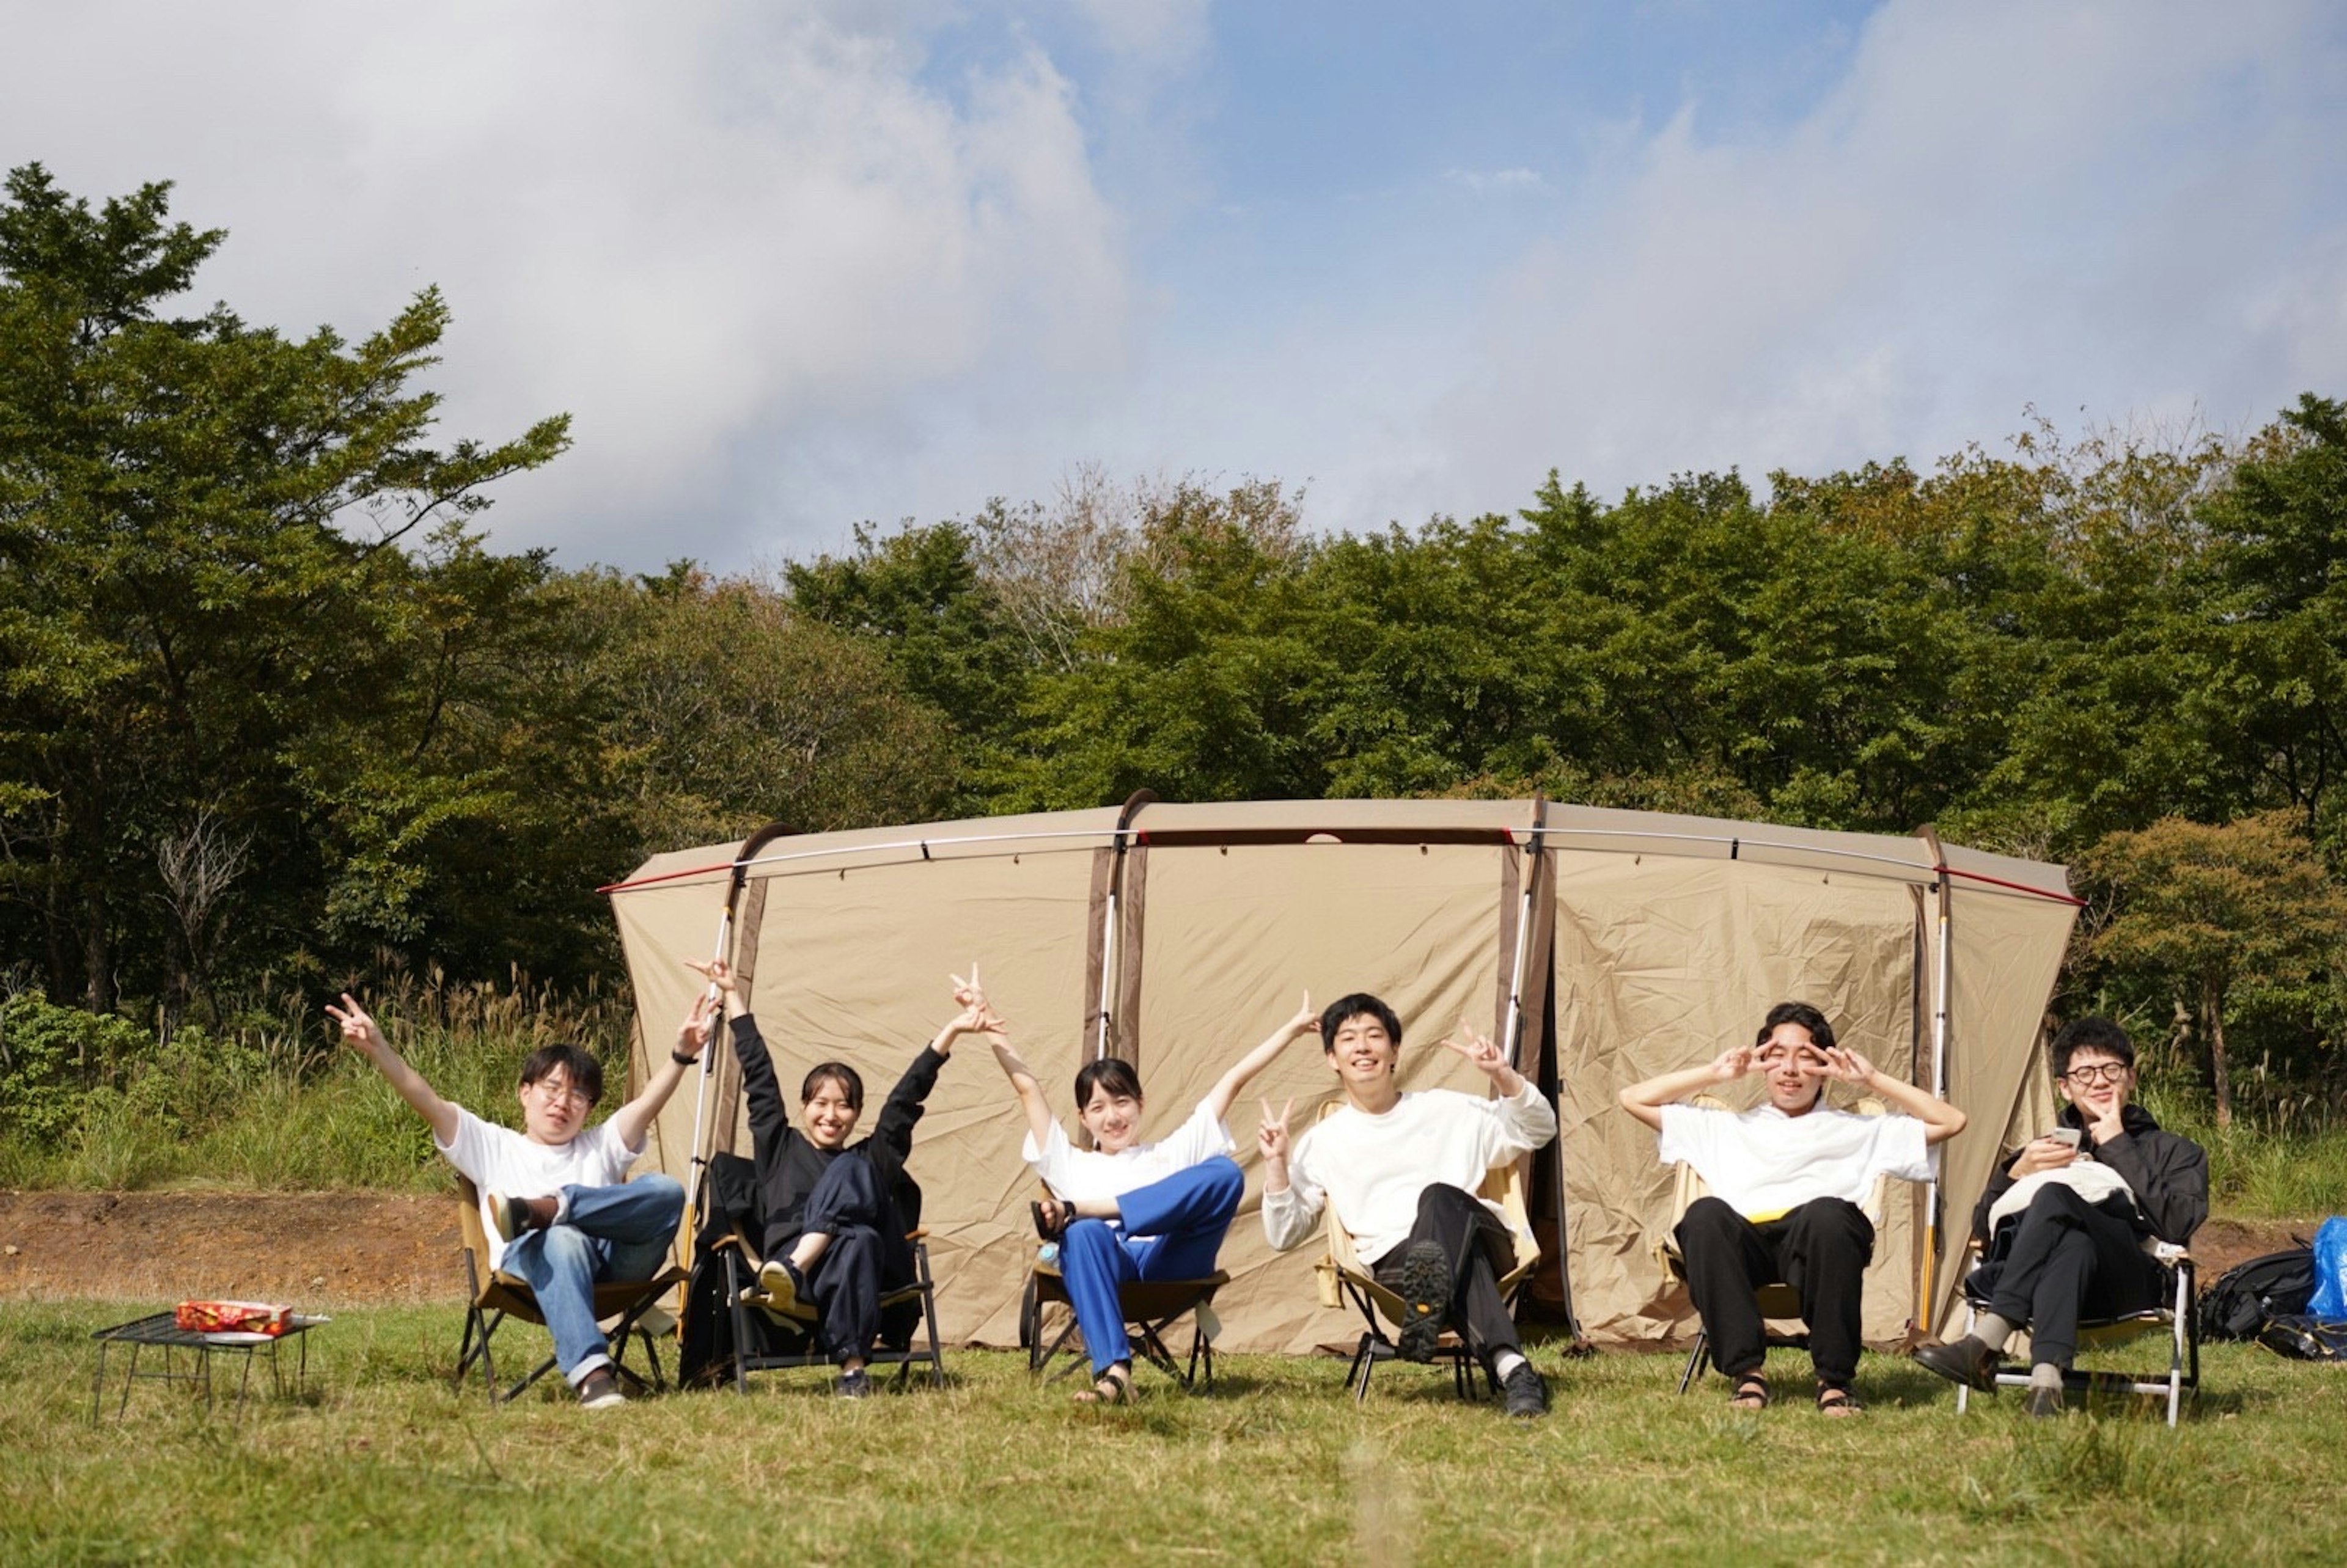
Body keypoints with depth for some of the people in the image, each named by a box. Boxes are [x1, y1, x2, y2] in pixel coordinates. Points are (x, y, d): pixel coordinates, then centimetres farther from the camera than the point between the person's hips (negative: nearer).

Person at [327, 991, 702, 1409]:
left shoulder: (600, 1147, 34)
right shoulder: (493, 1147, 29)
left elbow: (649, 1103, 16)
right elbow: (430, 1104, 15)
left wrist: (682, 1053, -3)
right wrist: (378, 1050, 1)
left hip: (614, 1265, 2)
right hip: (529, 1260, -2)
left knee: (667, 1191, -26)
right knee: (565, 1240, -42)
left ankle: (545, 1208, -32)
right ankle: (591, 1374, -57)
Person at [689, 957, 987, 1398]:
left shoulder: (872, 1158, 27)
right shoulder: (781, 1149, 25)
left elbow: (907, 1096, 18)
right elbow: (759, 1076, 25)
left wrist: (952, 1030, 8)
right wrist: (732, 996, 24)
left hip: (869, 1274, 1)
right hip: (785, 1260, -1)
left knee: (849, 1171, -23)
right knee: (857, 1242, -35)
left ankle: (793, 1271, -43)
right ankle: (852, 1367, -51)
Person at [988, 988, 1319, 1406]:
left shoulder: (1171, 1156, 34)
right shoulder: (1072, 1165, 32)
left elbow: (1235, 1079, 31)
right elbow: (1027, 1086, 26)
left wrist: (1294, 1028, 33)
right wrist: (987, 1024, 21)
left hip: (1169, 1263, 1)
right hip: (1106, 1265, -1)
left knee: (1225, 1173, -23)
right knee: (1084, 1234, -38)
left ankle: (1074, 1209, -31)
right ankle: (1113, 1372, -53)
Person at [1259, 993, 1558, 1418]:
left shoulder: (1448, 1110, 20)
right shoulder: (1323, 1143, 17)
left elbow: (1539, 1131, 19)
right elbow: (1283, 1236, 15)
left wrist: (1502, 1075, 3)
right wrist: (1277, 1164, 1)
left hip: (1483, 1242, 1)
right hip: (1396, 1261, -1)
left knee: (1441, 1197, -36)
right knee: (1462, 1257, -39)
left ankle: (1427, 1308, -58)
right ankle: (1509, 1365, -58)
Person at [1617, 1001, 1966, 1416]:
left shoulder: (1859, 1131, 33)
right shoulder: (1725, 1128, 36)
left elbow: (1951, 1122, 28)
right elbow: (1634, 1099, 35)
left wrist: (1872, 1080, 26)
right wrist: (1714, 1073, 30)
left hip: (1818, 1241, -1)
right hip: (1742, 1243, 1)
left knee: (1828, 1213, -39)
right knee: (1705, 1213, -35)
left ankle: (1835, 1378, -29)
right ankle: (1746, 1371, -32)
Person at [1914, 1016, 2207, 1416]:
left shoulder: (2175, 1152, 28)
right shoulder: (2045, 1148, 36)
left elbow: (2178, 1225, 4)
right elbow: (1982, 1228, 23)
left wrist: (2118, 1147, 5)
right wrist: (2017, 1171, 6)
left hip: (2129, 1285, -2)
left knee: (2053, 1197, -33)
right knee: (2074, 1246, -38)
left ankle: (1985, 1342, -46)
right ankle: (2046, 1381, -58)